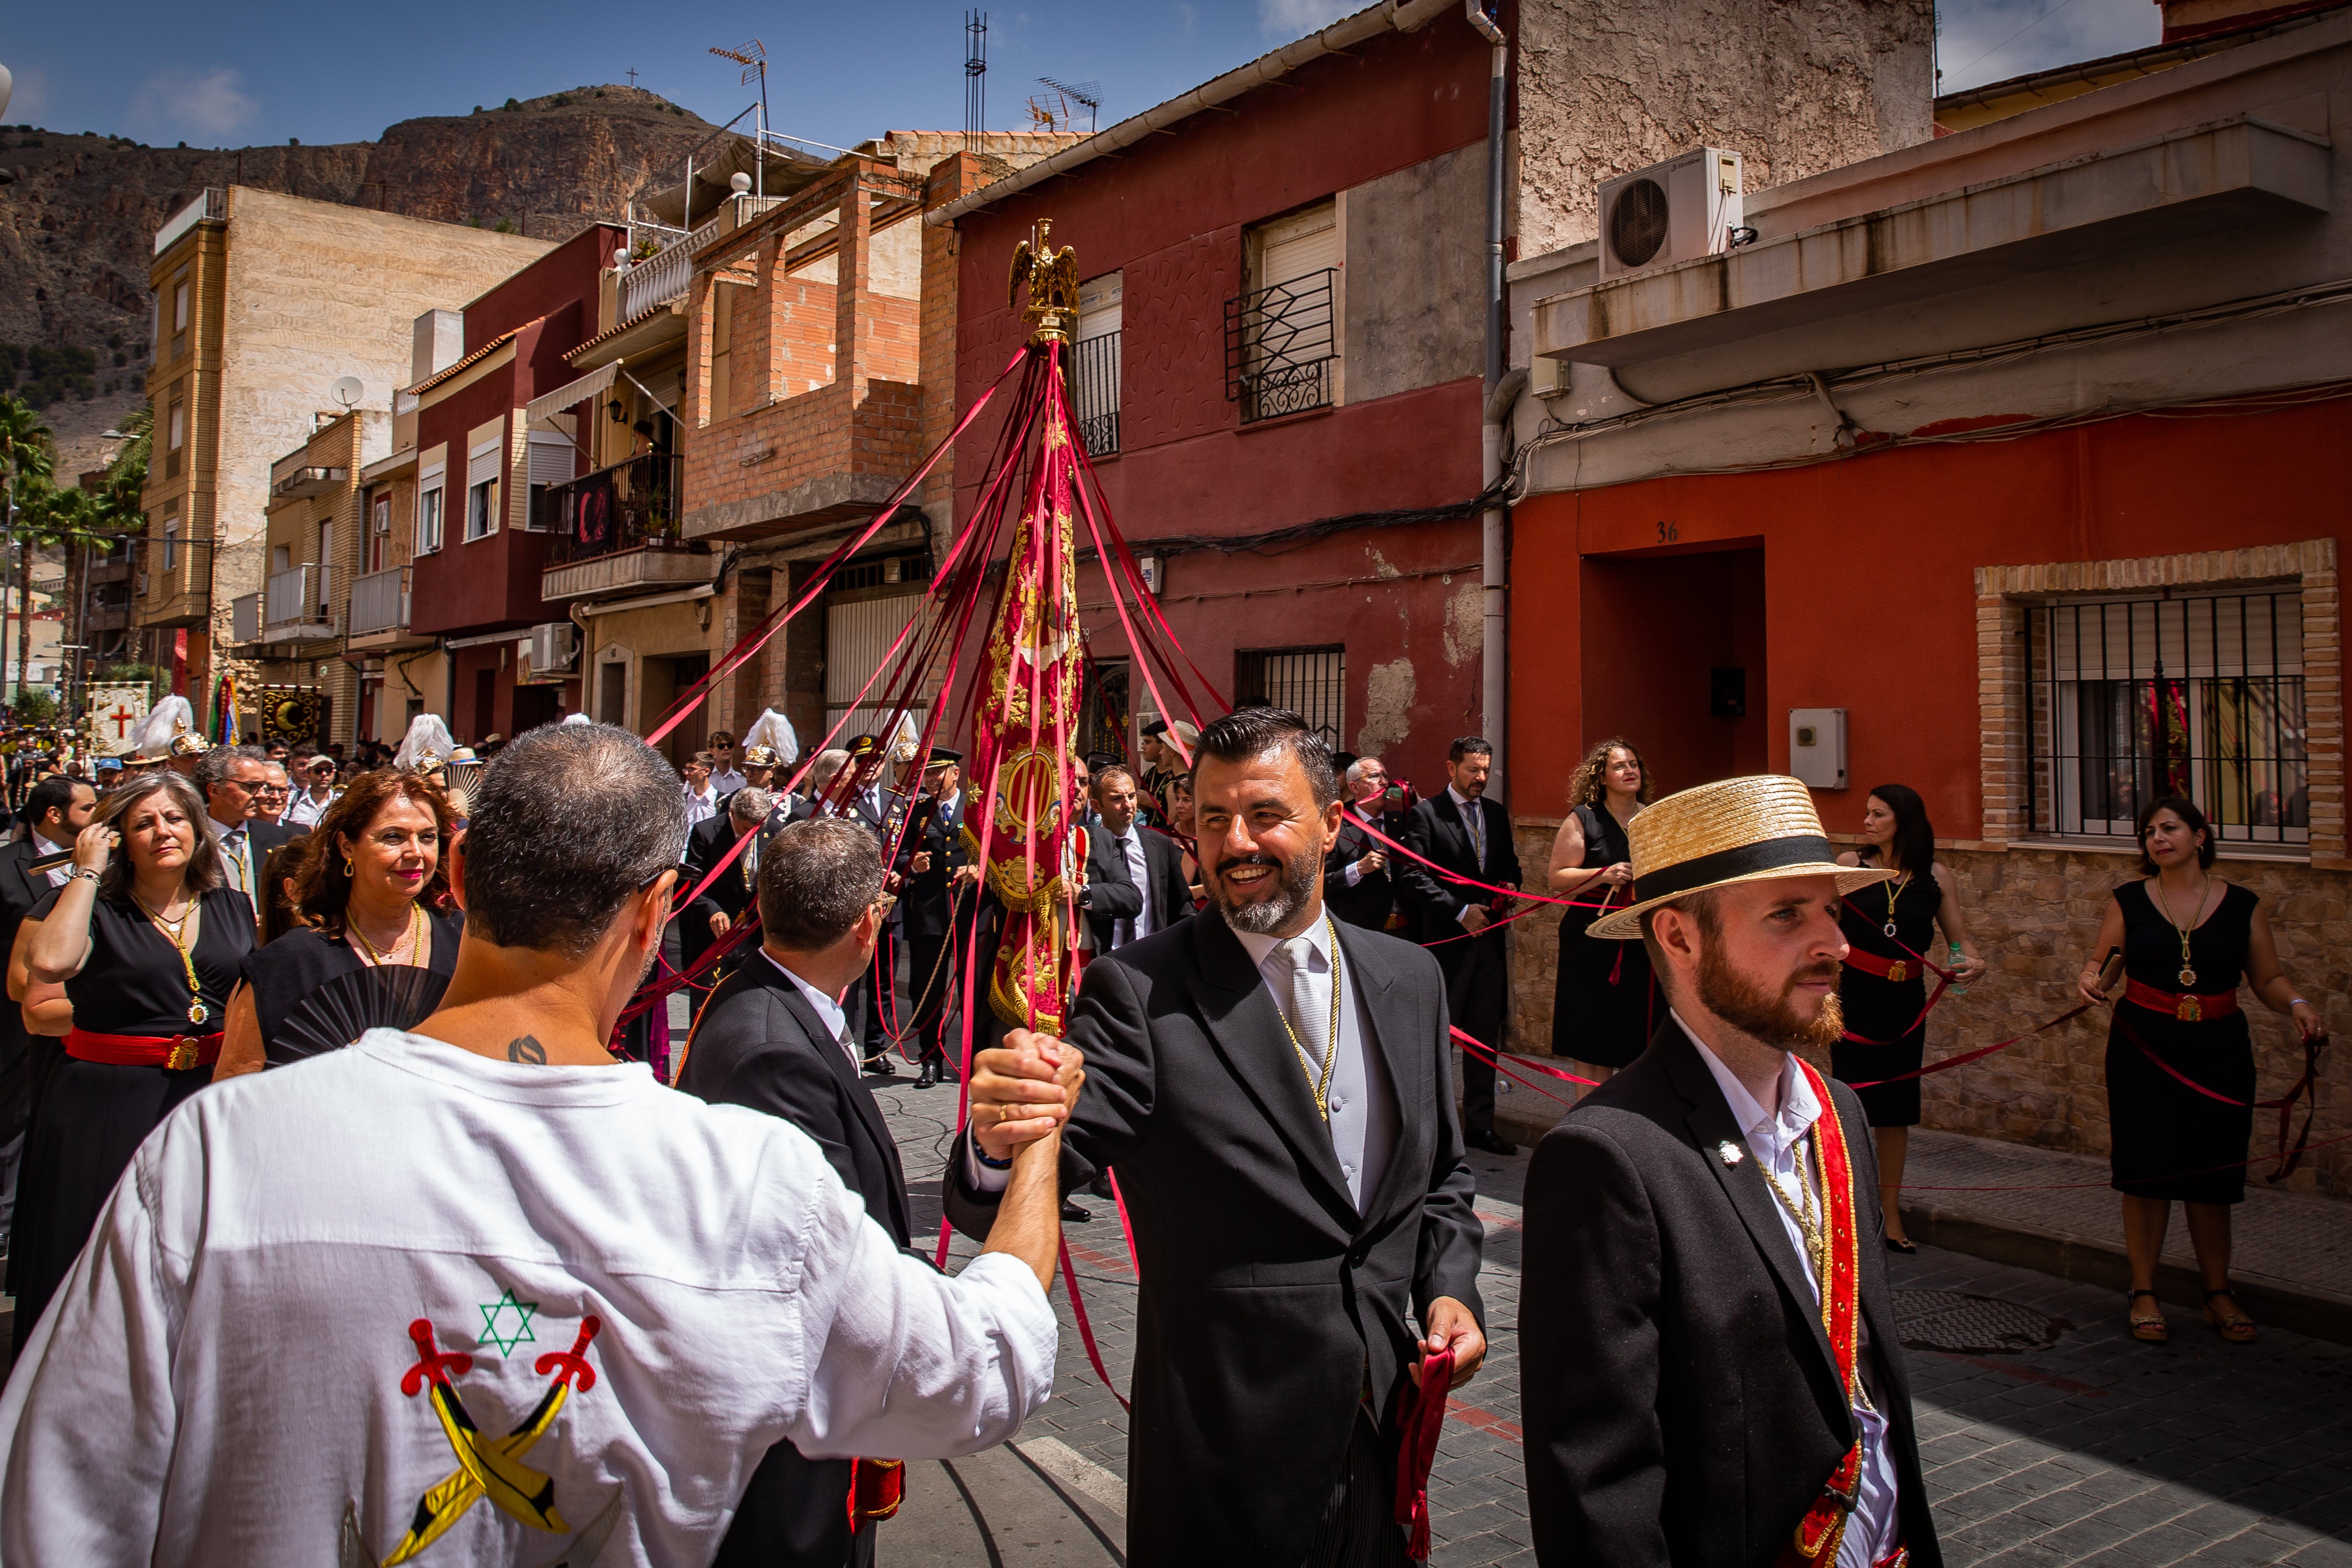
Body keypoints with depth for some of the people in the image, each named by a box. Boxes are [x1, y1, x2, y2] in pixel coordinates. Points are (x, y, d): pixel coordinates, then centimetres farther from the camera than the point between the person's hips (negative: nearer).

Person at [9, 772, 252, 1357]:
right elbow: (51, 960, -23)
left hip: (213, 1101, 3)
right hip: (111, 1105, -3)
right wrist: (88, 870, -14)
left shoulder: (232, 909, 9)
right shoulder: (94, 908, -2)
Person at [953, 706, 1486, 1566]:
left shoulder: (1410, 978, 4)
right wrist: (998, 1142, -43)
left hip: (1390, 1418, 5)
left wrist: (1449, 1287, -3)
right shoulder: (1138, 991, -12)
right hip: (1225, 1445, -4)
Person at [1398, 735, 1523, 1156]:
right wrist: (1460, 912, -15)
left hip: (1488, 933, 6)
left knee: (1485, 1034, 9)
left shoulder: (1497, 814, 14)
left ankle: (1480, 1124, 17)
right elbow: (1412, 877, -12)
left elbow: (1509, 864, 23)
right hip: (1446, 939, -6)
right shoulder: (1426, 814, -5)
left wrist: (1509, 885, 0)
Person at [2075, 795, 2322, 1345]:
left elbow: (2268, 979, 6)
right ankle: (2144, 1294, 13)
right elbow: (2099, 961, 2)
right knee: (2147, 1173, 0)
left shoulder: (2243, 905, 3)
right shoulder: (2129, 901, 1)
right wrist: (2092, 977, -20)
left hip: (2219, 1052, 1)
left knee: (2212, 1176, 5)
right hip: (2143, 1051, -1)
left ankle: (2219, 1295, 22)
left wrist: (2298, 1004, -13)